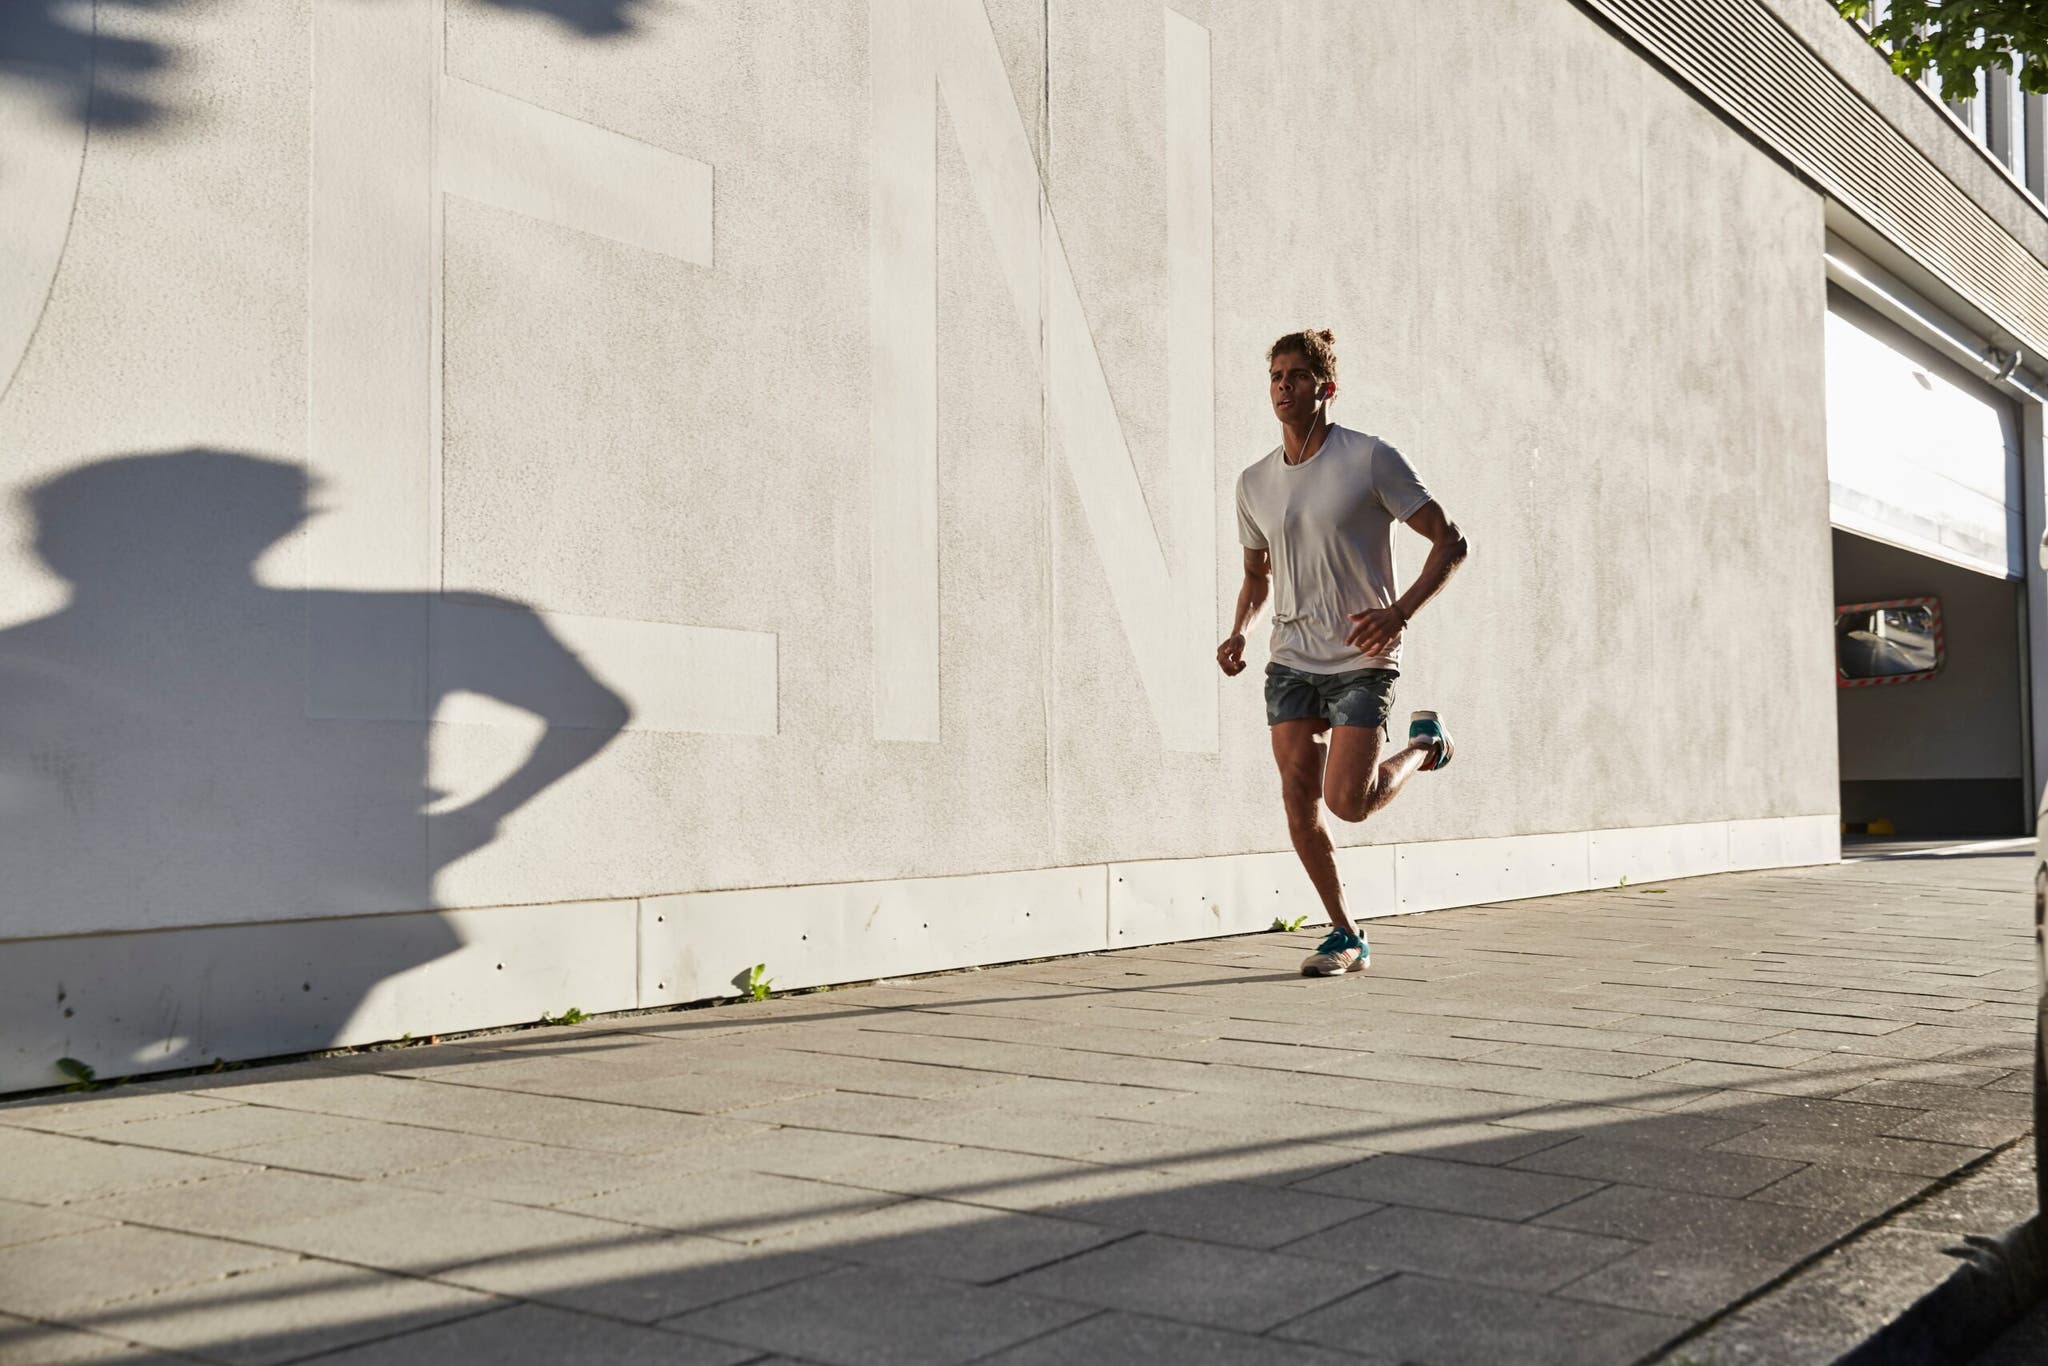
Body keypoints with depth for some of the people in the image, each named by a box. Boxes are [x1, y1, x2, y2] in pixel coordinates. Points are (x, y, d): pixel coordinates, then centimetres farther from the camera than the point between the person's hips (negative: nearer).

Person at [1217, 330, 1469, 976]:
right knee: (1298, 800, -2)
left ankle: (1424, 744, 18)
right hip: (1291, 659, 5)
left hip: (1362, 661, -5)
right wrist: (1238, 632, 2)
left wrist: (1399, 611, -21)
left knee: (1346, 801, -14)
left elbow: (1449, 541, -7)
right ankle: (1345, 936, 14)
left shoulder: (1371, 458, -9)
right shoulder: (1254, 482, 7)